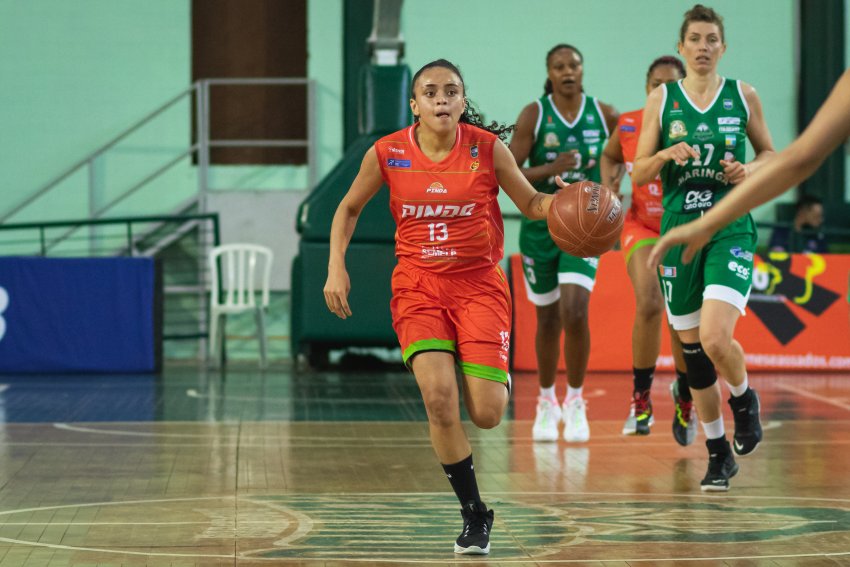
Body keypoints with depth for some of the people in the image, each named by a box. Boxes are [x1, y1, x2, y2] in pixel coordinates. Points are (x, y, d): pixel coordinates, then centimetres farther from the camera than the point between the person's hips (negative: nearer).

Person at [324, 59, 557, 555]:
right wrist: (336, 267, 0)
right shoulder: (387, 153, -6)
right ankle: (475, 515, -4)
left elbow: (531, 202, 4)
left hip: (479, 283, 0)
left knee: (486, 415, -8)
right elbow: (350, 208, 10)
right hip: (419, 285, 0)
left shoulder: (487, 147, -8)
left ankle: (497, 378, 33)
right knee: (439, 398, -21)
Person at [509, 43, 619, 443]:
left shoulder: (604, 115, -2)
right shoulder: (534, 115, -7)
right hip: (540, 226, 0)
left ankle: (575, 402, -2)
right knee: (548, 319, 10)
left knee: (575, 311, -19)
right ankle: (547, 403, 30)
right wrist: (551, 169, -26)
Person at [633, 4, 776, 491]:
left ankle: (745, 399, 12)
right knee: (692, 350, 6)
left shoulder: (743, 96, 4)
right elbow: (638, 173, 5)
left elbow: (770, 153, 15)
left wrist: (748, 170, -6)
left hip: (731, 230, -2)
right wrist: (665, 155, -15)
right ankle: (719, 453, 21)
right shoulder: (661, 99, 5)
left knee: (715, 338, -21)